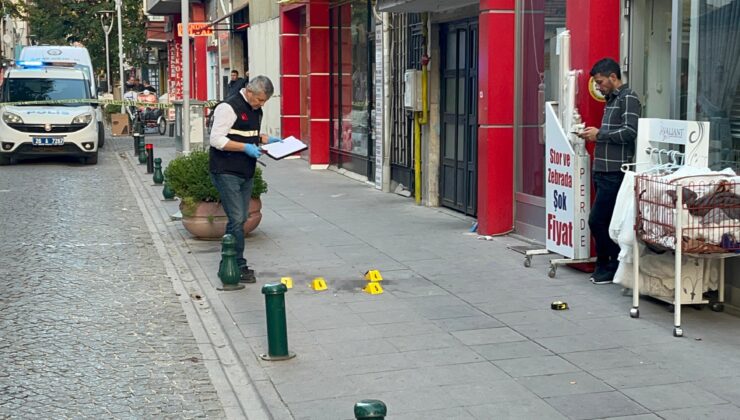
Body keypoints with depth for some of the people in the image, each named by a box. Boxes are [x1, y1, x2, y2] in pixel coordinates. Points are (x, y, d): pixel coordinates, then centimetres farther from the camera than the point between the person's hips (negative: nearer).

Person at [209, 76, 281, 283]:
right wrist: (245, 147, -23)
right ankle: (239, 267, -4)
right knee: (237, 220, -10)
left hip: (246, 172, 9)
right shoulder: (229, 108, -15)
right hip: (227, 172, -9)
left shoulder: (256, 110, 14)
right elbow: (216, 140, -20)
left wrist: (266, 139, 10)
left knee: (241, 219, 11)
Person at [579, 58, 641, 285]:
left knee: (597, 220, -9)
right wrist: (593, 135, 9)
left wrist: (599, 134, -12)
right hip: (602, 170, 9)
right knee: (605, 221, 10)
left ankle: (611, 266, 1)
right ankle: (605, 267, 15)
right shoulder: (611, 99, 20)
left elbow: (630, 132, -18)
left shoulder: (628, 98, -8)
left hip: (615, 171, -9)